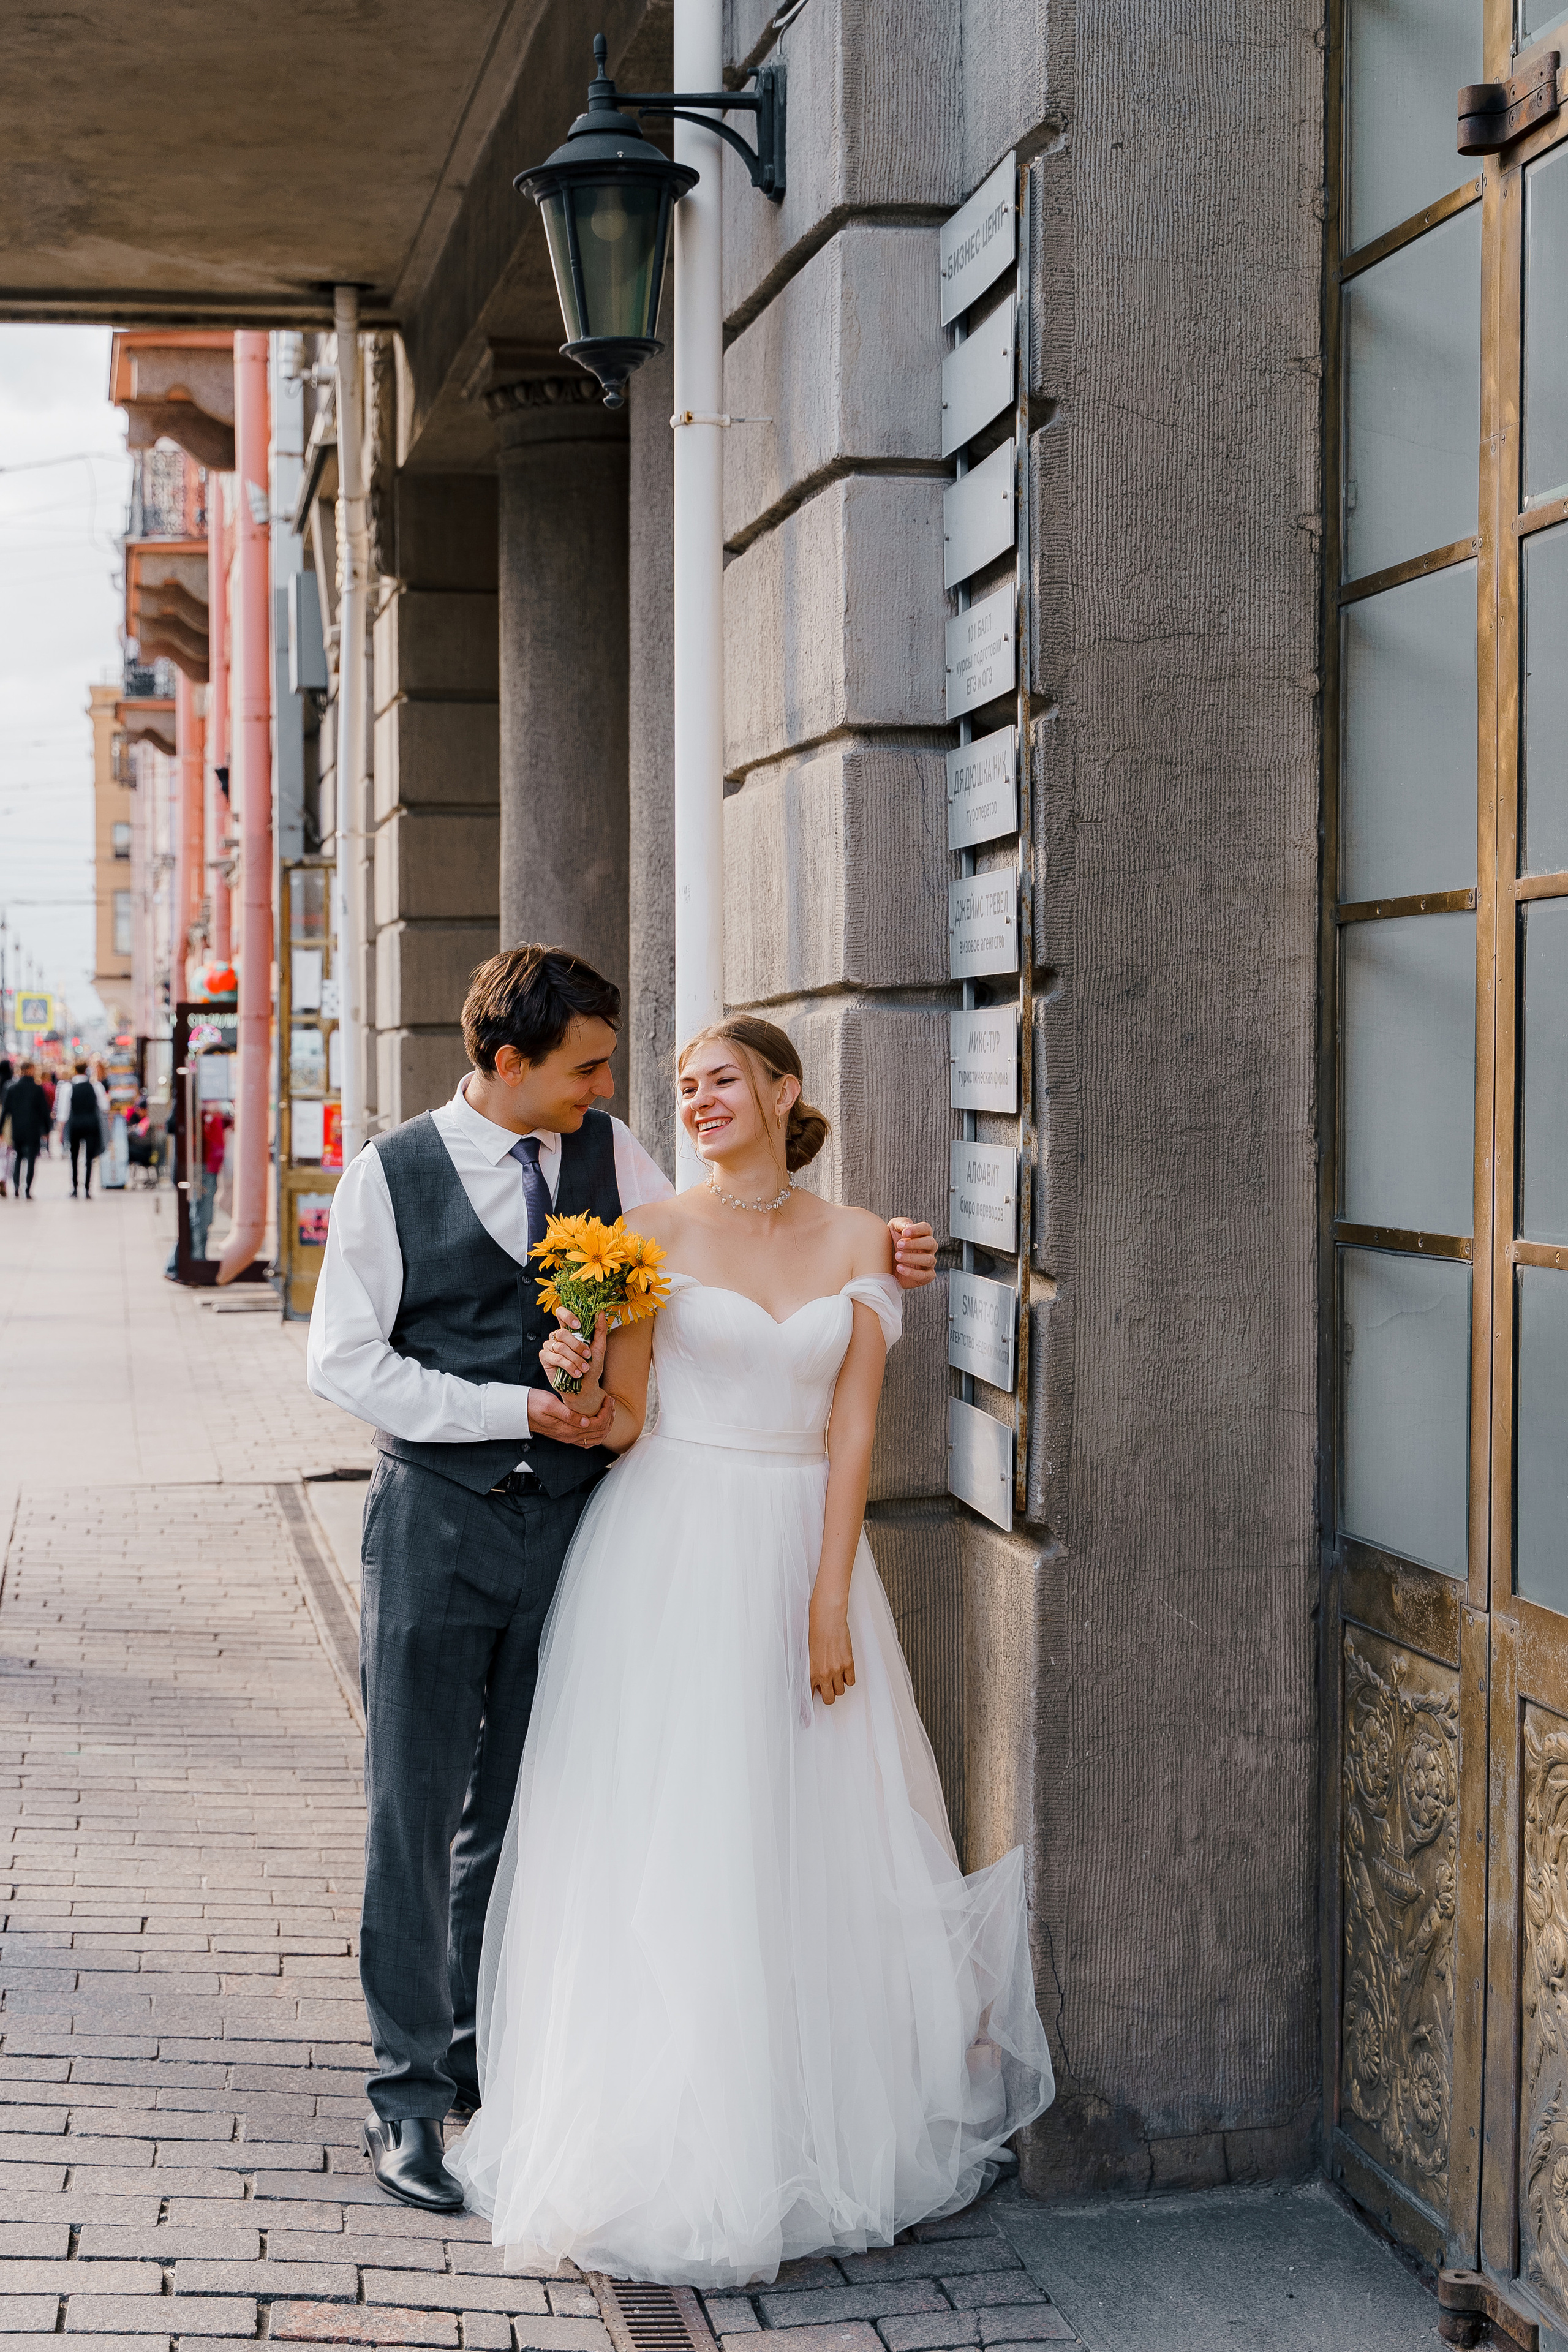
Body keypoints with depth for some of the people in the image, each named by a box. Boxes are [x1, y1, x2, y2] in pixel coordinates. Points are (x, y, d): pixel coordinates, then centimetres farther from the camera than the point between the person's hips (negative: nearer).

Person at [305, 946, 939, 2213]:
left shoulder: (613, 1154, 4)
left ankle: (483, 2055, 28)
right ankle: (408, 2091, 14)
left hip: (568, 1515, 3)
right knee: (416, 1807, 3)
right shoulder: (391, 1173, -6)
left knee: (519, 1809, 13)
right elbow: (345, 1359, -6)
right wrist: (518, 1408, -14)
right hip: (438, 1521, -3)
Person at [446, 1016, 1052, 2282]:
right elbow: (623, 1426, 0)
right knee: (661, 1844, -2)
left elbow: (852, 1428, -1)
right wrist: (585, 1386, -23)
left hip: (800, 1553, 2)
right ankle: (661, 2146, 9)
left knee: (810, 1845, 6)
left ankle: (819, 2128, 24)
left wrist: (829, 1601, -8)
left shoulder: (857, 1241, 5)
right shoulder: (651, 1234, 1)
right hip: (669, 1559, -1)